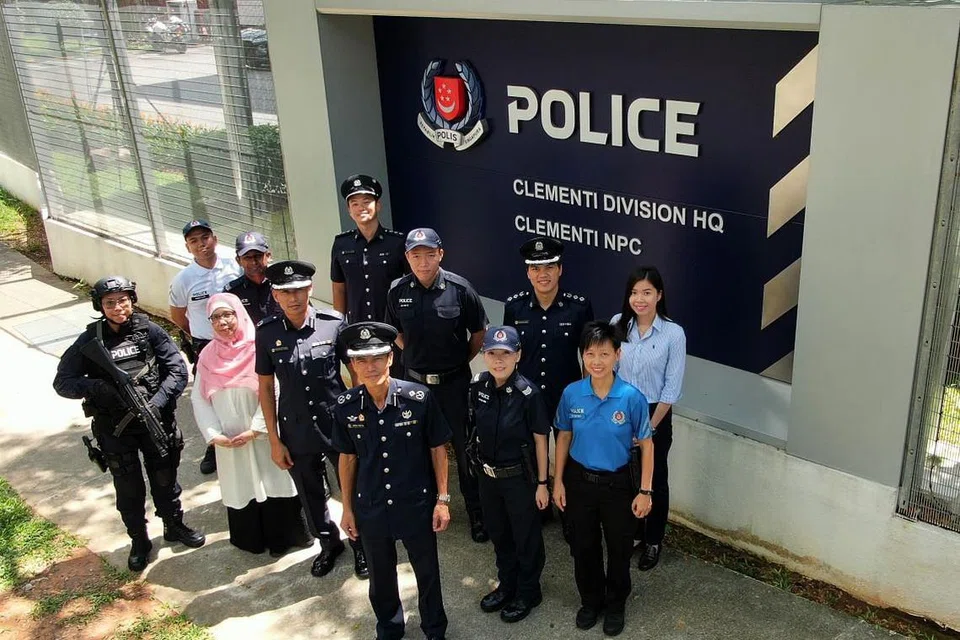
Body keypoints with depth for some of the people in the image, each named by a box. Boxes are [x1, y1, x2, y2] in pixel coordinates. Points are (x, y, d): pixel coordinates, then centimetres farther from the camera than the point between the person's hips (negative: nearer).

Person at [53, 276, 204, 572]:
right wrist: (95, 386, -22)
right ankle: (139, 541, 32)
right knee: (128, 488, 13)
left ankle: (174, 526, 40)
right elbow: (62, 382, -4)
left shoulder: (150, 332, -7)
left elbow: (178, 370, -8)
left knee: (165, 478, 16)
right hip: (115, 430, 0)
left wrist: (157, 402, -21)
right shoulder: (90, 340, -6)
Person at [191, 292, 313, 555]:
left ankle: (284, 536, 23)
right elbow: (199, 399, 2)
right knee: (240, 488, 13)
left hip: (263, 436, -3)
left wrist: (255, 429, -17)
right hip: (229, 442, 4)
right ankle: (251, 540, 30)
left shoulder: (258, 349, -9)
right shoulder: (208, 356, 3)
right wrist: (213, 434, -9)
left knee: (273, 484, 6)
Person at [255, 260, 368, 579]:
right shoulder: (267, 333, -9)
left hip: (339, 425, -2)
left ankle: (361, 546, 40)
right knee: (311, 496, 20)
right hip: (297, 432, 2)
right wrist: (274, 440, 0)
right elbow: (266, 387, 0)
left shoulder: (334, 323, -14)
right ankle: (329, 543, 46)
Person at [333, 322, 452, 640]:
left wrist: (442, 499, -6)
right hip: (371, 509, 2)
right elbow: (347, 458, 3)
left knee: (427, 572, 17)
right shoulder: (345, 407, -11)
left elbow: (437, 449, -7)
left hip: (417, 505, -2)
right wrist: (347, 508, 7)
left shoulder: (420, 397, -18)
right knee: (380, 577, 22)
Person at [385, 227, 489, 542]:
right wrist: (416, 355, 5)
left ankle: (476, 512, 23)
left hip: (454, 382, -2)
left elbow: (479, 333, 0)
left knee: (464, 447, 7)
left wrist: (460, 361, 2)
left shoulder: (459, 289, -13)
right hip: (415, 381, 2)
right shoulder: (398, 291, -6)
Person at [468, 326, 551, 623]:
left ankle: (528, 592, 36)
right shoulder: (478, 386, -9)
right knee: (498, 533, 23)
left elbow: (540, 440, -15)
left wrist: (542, 483, -11)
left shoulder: (528, 394, -23)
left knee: (525, 537, 15)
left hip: (519, 477, -5)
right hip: (487, 474, 5)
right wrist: (480, 466, 12)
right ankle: (507, 585, 44)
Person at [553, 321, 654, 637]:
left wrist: (645, 491, -9)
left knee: (619, 549, 15)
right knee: (583, 546, 17)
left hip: (618, 483, -2)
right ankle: (590, 600, 41)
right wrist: (558, 481, 2)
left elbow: (646, 444, -9)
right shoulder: (571, 394, -12)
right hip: (579, 480, 2)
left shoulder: (632, 397, -19)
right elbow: (564, 437, 2)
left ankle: (615, 605, 39)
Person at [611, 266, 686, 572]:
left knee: (655, 480, 12)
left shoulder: (673, 334, -15)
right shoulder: (617, 325, -7)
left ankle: (653, 541, 30)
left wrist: (650, 426, -9)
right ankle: (632, 533, 34)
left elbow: (672, 388, -11)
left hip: (655, 415, -2)